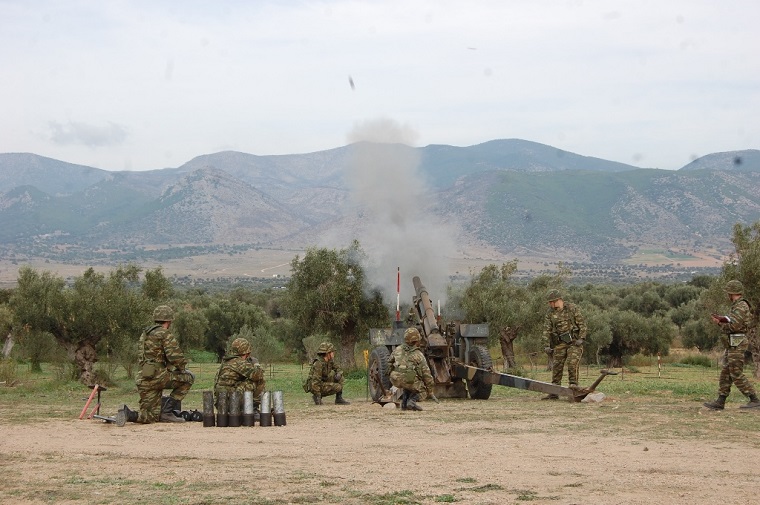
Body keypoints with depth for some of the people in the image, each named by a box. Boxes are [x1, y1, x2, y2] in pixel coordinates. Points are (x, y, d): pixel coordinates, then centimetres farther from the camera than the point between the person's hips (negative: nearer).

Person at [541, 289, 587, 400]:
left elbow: (582, 324, -4)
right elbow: (546, 330, 1)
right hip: (560, 344, 3)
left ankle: (573, 385, -9)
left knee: (572, 363, -18)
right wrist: (546, 346, -8)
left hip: (574, 342, -3)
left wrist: (581, 339, -13)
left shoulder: (572, 308, -5)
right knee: (556, 366, 1)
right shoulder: (550, 313, 4)